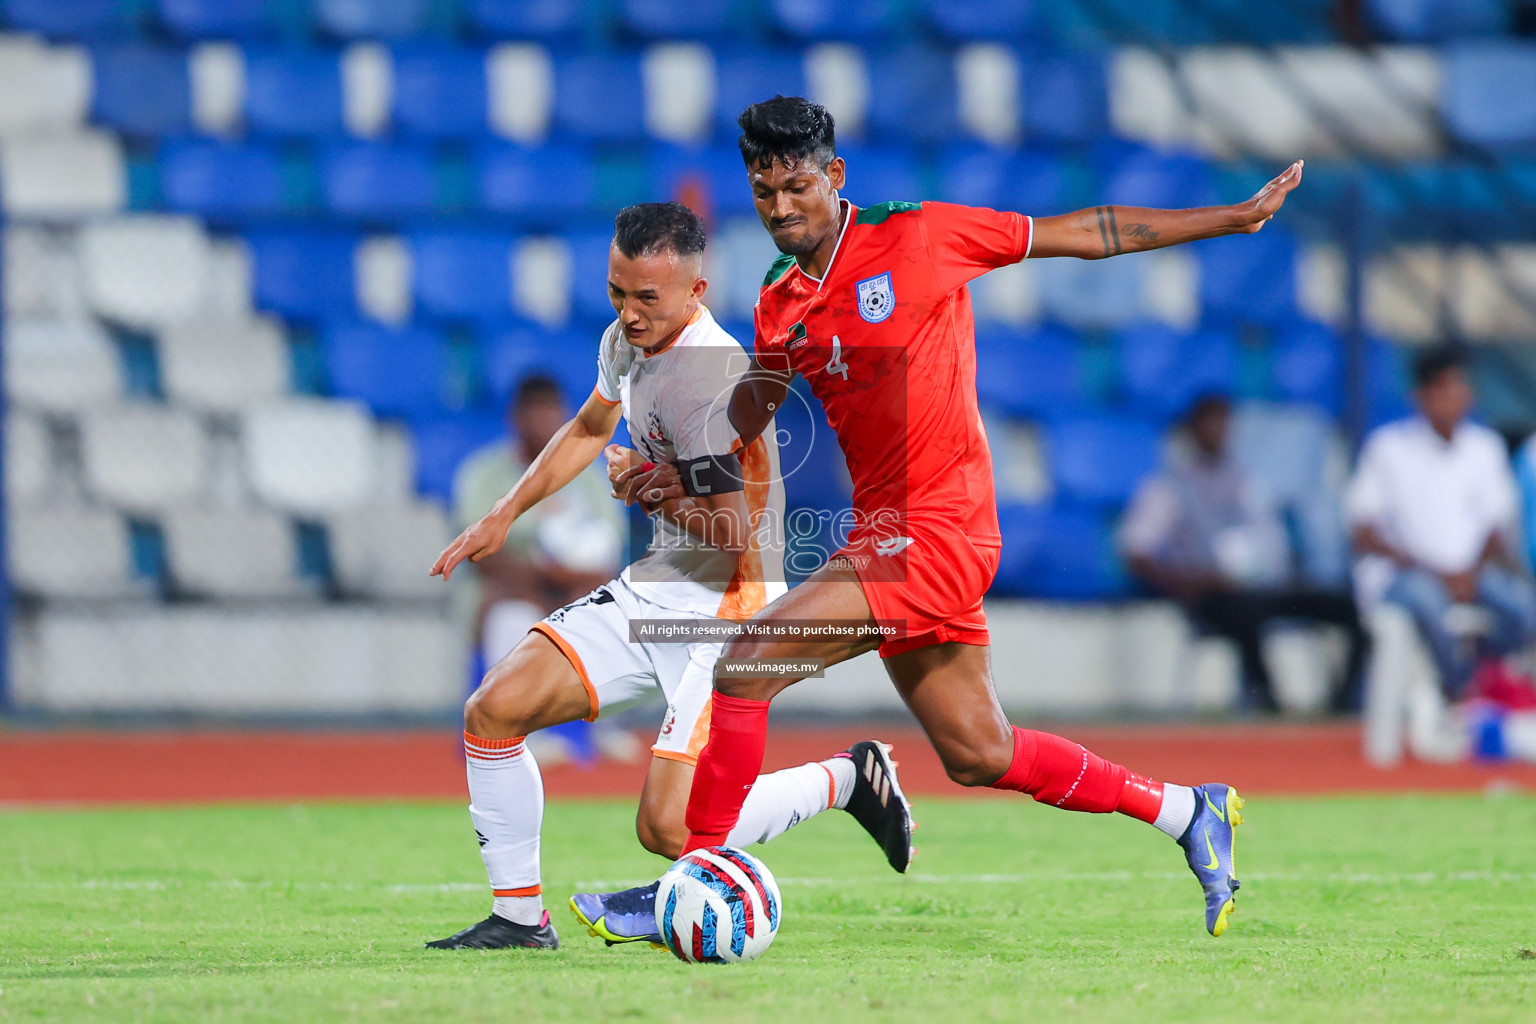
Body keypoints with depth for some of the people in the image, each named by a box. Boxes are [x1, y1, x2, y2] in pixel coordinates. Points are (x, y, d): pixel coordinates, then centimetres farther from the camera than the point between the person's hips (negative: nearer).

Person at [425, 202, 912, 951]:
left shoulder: (707, 380, -25)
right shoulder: (627, 340, 5)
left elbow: (735, 530, -25)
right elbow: (590, 429, 27)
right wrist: (503, 517, 25)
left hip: (728, 606, -9)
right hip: (652, 589, 9)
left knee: (669, 831, -17)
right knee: (494, 709, -4)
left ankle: (847, 778, 7)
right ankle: (518, 917, 9)